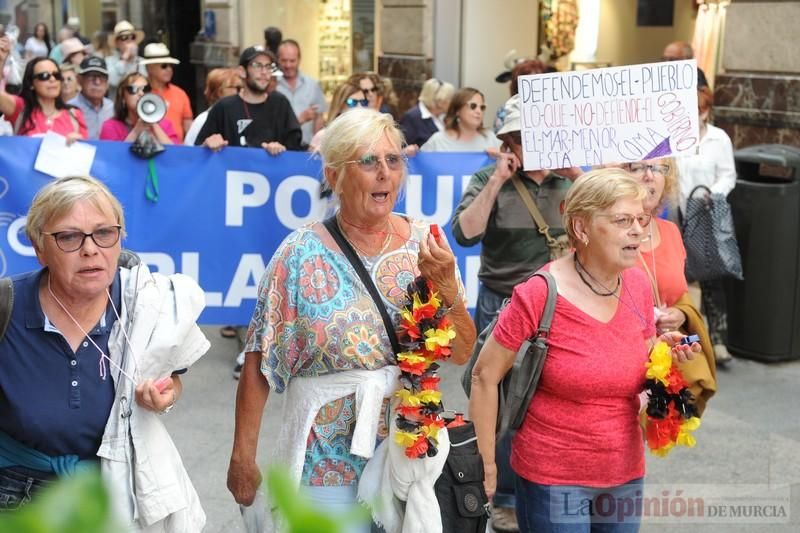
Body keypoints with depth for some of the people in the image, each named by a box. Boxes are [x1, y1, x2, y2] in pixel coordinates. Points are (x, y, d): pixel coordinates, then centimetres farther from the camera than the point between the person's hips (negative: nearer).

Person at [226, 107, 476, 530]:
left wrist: (447, 287, -19)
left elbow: (462, 354, -3)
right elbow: (259, 363, -7)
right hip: (326, 461, -3)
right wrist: (243, 458, -6)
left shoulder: (423, 243, -3)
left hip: (412, 453, 3)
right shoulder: (302, 255, -11)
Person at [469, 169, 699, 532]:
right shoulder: (539, 295, -18)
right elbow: (485, 377, -12)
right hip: (553, 478, -5)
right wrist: (487, 463, -9)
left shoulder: (638, 286, -1)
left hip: (627, 474, 6)